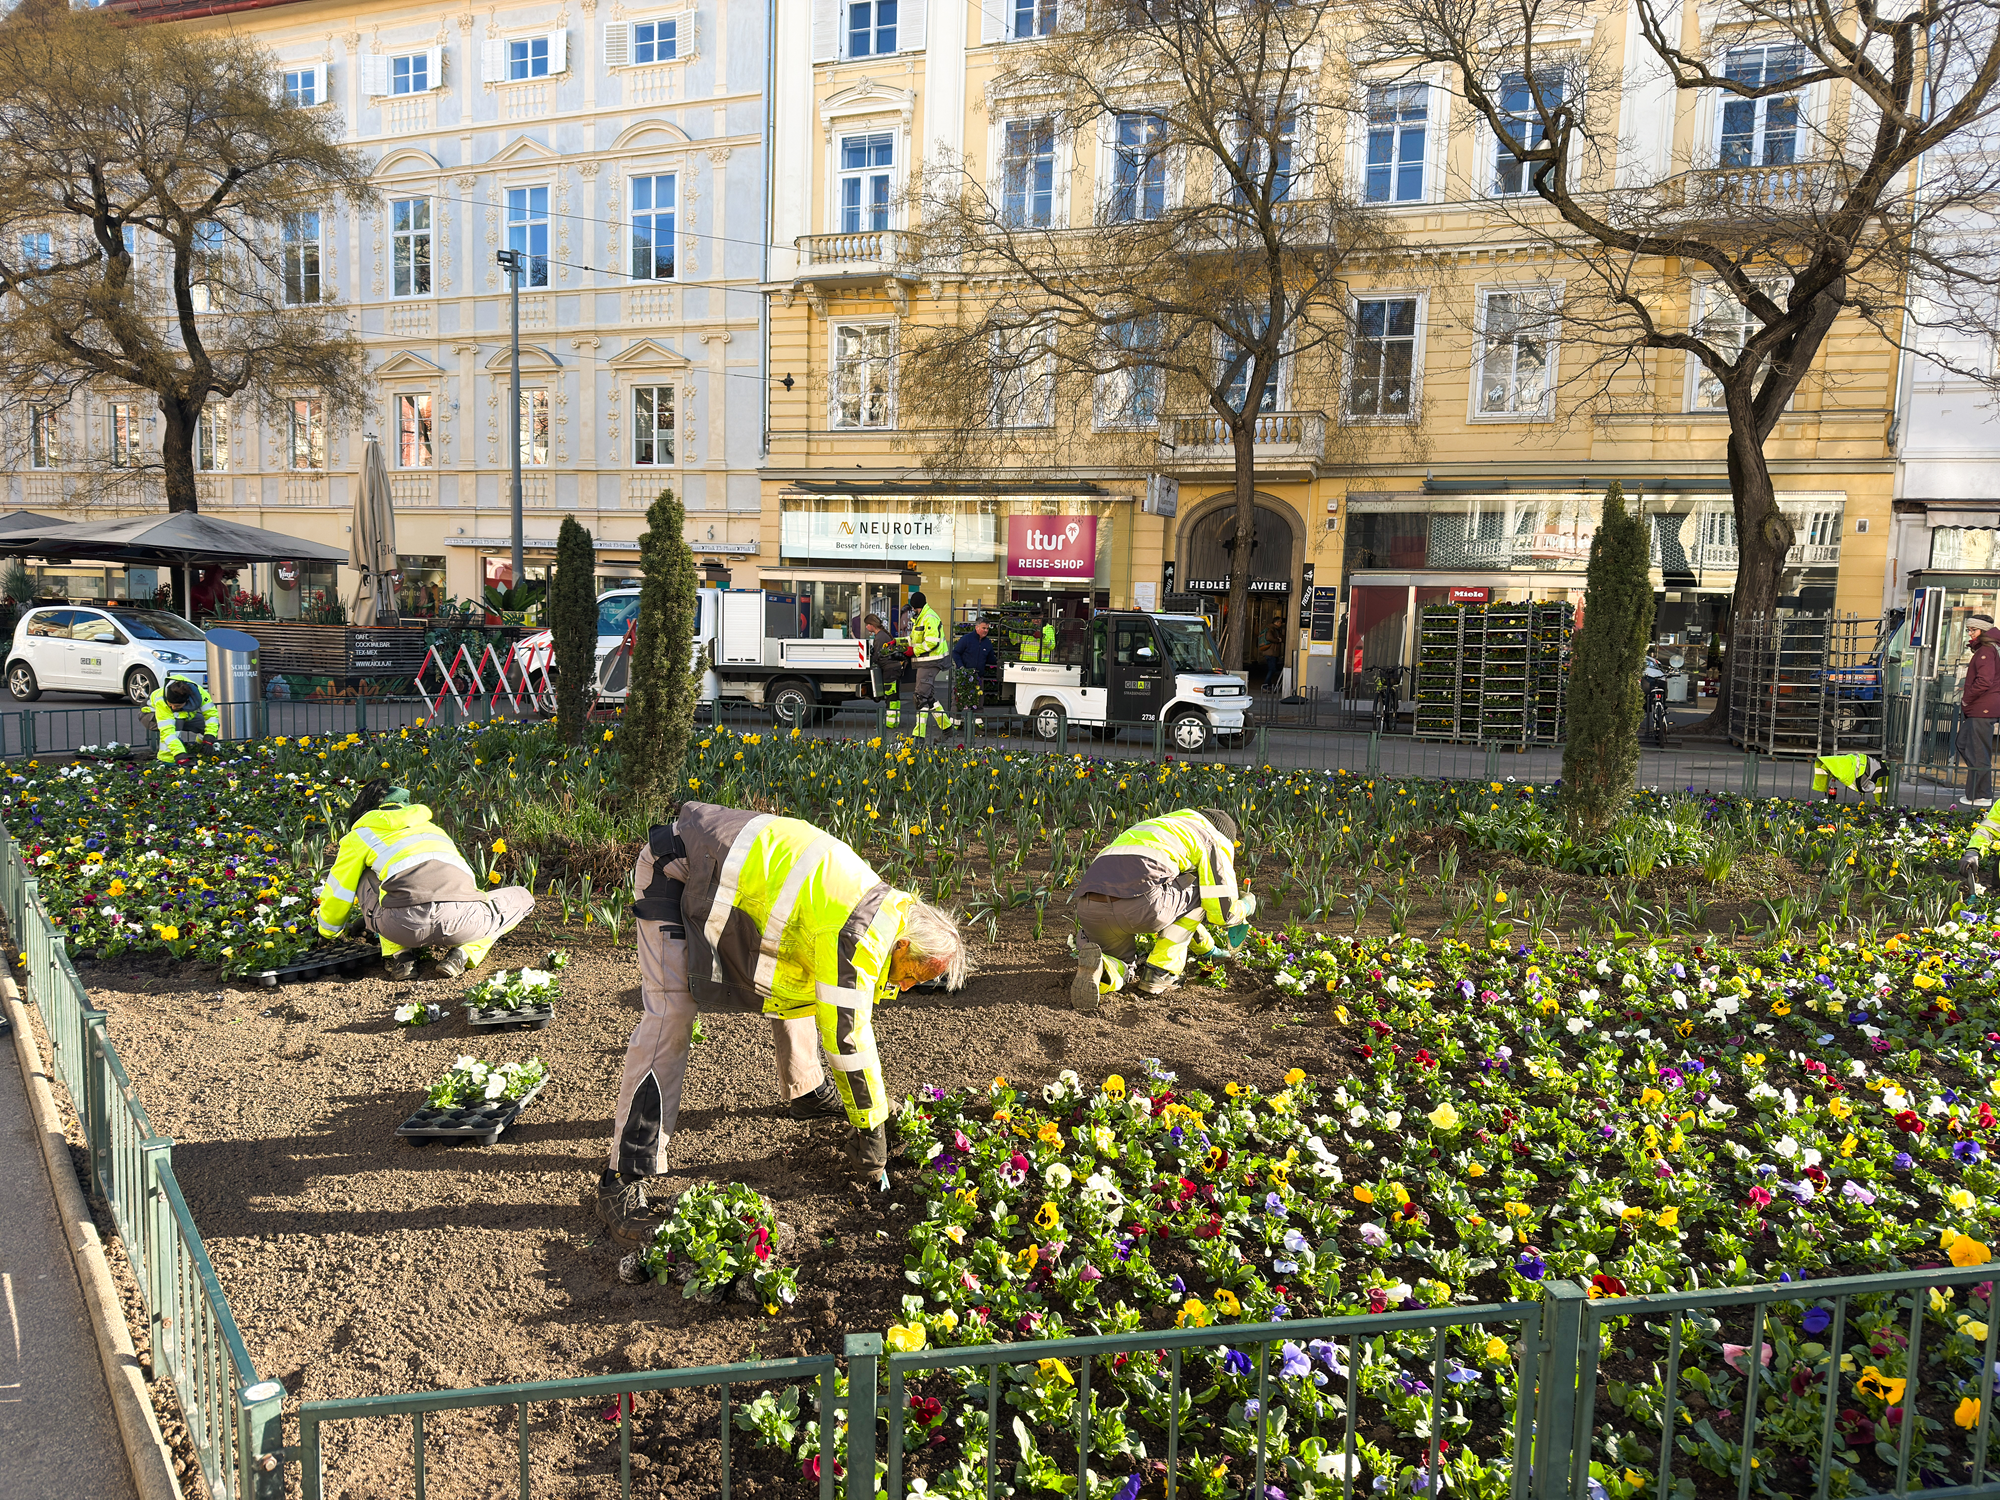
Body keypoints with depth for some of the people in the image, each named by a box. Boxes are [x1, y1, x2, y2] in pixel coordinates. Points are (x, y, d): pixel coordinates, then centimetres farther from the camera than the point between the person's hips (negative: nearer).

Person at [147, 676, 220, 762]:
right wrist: (180, 755, -55)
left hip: (183, 717, 5)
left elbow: (212, 714, -25)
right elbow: (167, 731, -46)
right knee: (177, 721, -39)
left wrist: (208, 740, -37)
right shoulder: (161, 702, -41)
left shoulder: (199, 692, -33)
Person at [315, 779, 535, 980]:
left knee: (366, 877, 32)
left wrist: (328, 933, 55)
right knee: (521, 897, 30)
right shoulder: (430, 826, 38)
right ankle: (464, 953, 8)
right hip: (459, 921, 1)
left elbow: (338, 896, 34)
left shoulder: (359, 836, 27)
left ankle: (397, 955, 14)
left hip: (404, 925, -1)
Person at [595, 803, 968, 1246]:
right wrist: (871, 1133, -6)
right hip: (677, 871, -10)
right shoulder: (858, 938, -25)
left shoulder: (879, 906, 5)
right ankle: (624, 1183, -13)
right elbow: (847, 1038, -19)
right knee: (669, 1016, -17)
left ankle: (805, 1091, 37)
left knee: (803, 981, 16)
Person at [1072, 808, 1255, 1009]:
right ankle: (1159, 974, 14)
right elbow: (1223, 911, 15)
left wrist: (1209, 949, 61)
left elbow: (1176, 909, 51)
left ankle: (1100, 967, -5)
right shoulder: (1215, 840, 21)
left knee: (1124, 973, 31)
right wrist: (1246, 907, 39)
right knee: (1200, 890, 24)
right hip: (1140, 905, -7)